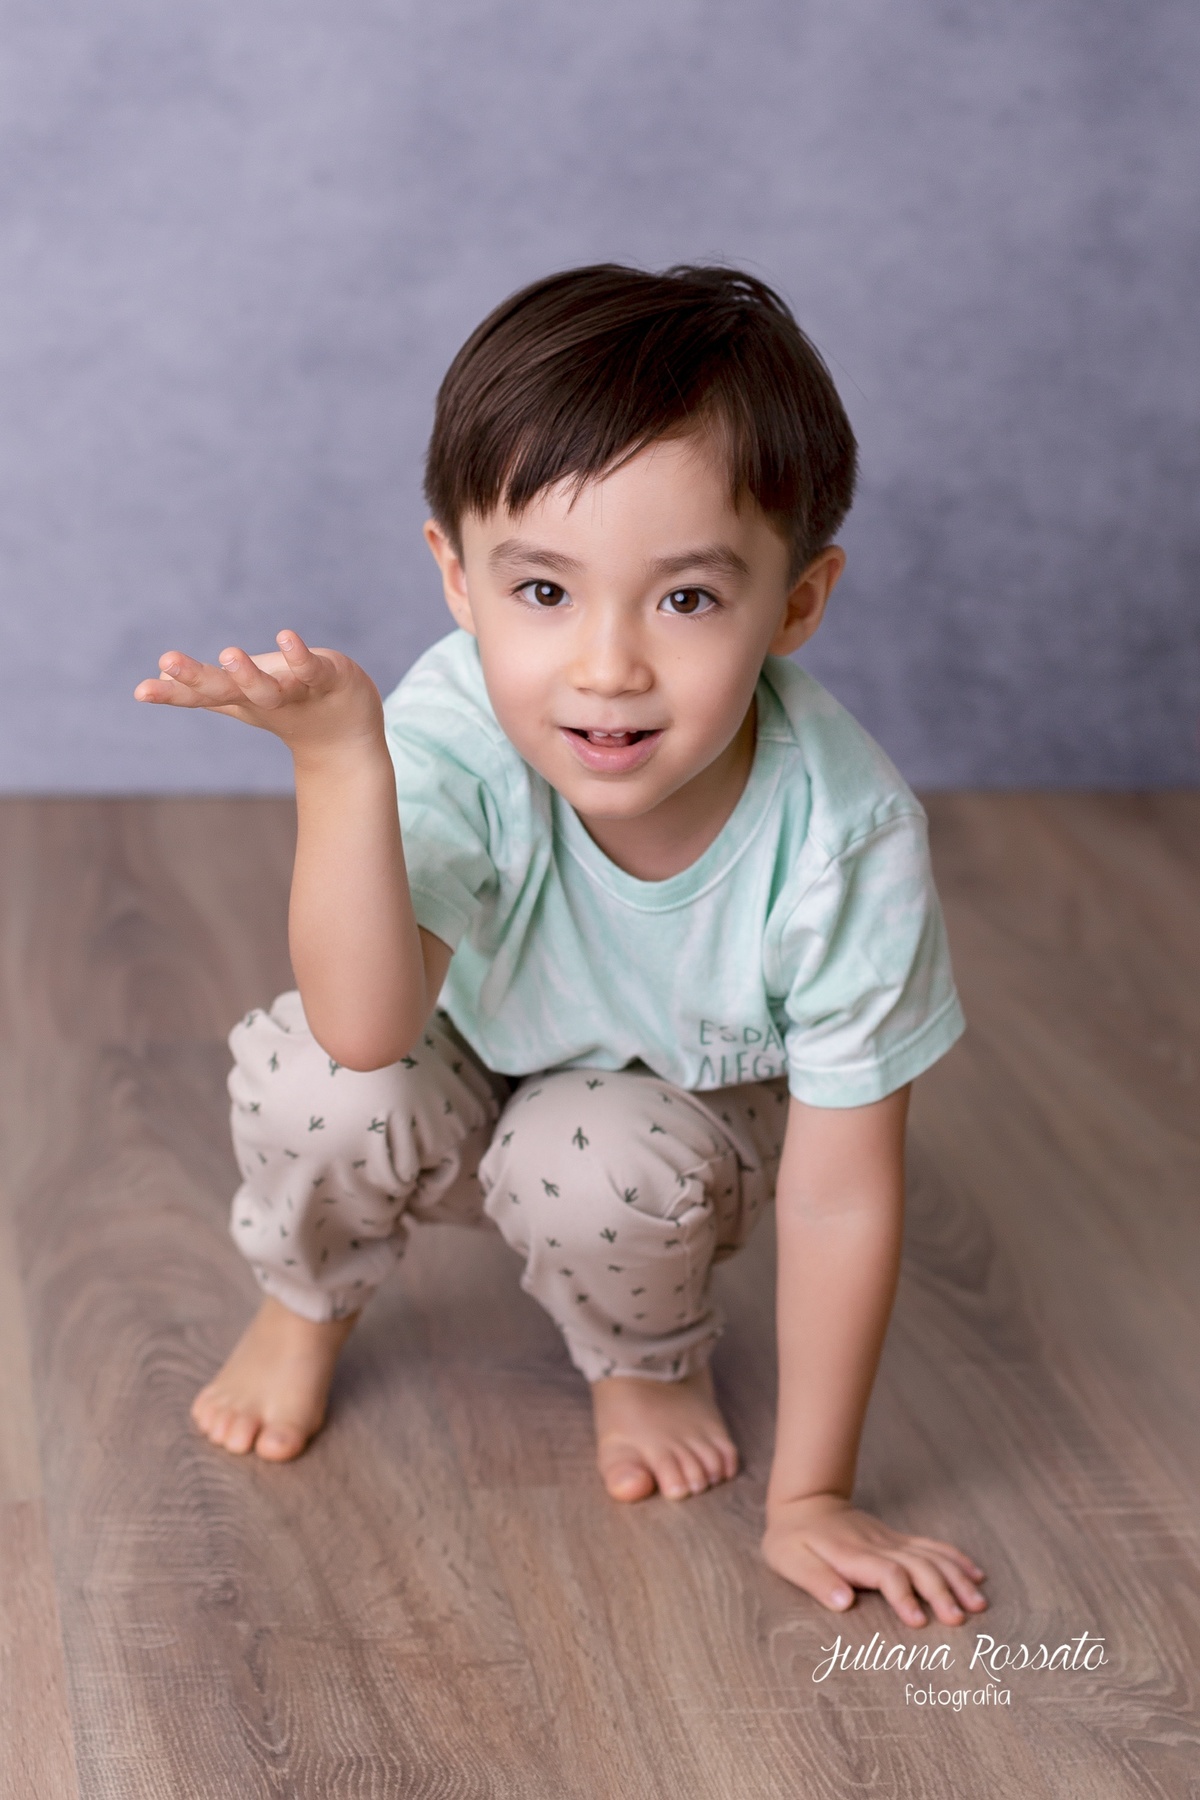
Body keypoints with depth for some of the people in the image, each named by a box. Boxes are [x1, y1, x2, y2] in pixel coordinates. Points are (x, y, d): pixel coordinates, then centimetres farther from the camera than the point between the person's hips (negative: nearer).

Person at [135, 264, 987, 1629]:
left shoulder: (845, 836, -33)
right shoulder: (455, 736, -33)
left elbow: (840, 1197, -25)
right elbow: (368, 1031, -42)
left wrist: (809, 1499, -19)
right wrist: (340, 763, -55)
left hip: (688, 1116, -1)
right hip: (468, 1077, 1)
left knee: (603, 1162, -33)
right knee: (308, 1080, -28)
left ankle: (648, 1360, 3)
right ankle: (308, 1304, 7)